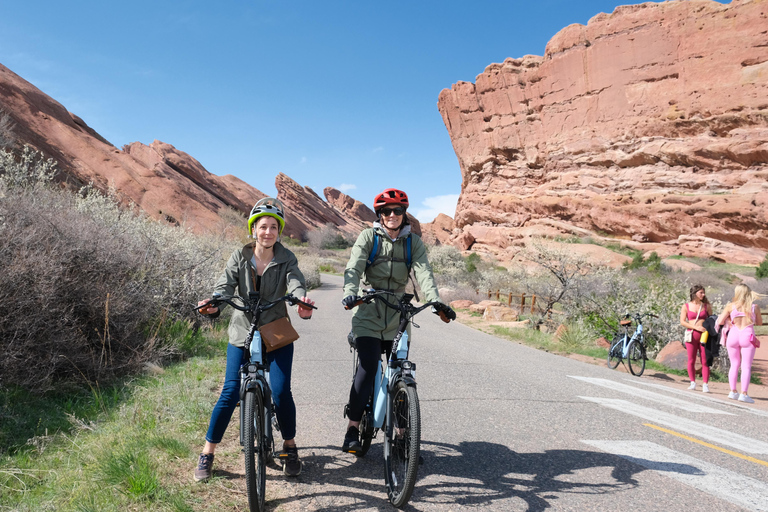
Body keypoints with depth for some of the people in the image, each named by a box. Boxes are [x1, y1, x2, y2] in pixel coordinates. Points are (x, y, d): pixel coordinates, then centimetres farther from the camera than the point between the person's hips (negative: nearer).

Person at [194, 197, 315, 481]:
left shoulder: (286, 258, -3)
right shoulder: (240, 257, -1)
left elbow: (295, 282, -21)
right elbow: (225, 284, -14)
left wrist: (302, 302, -44)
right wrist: (214, 304, -37)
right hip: (242, 333, 1)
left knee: (281, 392, -8)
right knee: (230, 393, -4)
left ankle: (290, 447, 17)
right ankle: (207, 453, 13)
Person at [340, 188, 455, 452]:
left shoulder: (413, 242, 4)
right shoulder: (368, 236, -2)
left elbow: (423, 272, -10)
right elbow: (353, 267, -14)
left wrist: (435, 300, -28)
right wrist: (350, 292, -35)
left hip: (398, 314, 2)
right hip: (369, 313, -2)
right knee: (367, 369, -13)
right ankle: (353, 429, -2)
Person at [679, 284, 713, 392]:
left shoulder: (706, 306, 10)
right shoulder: (686, 306, 5)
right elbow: (682, 322, 0)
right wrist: (696, 327, -12)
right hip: (691, 335, 0)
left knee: (705, 361, -2)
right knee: (691, 361, 2)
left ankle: (705, 384, 0)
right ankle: (693, 383, 13)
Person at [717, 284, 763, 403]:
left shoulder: (730, 306, -1)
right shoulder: (754, 307, 1)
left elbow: (720, 322, 0)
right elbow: (759, 323, 14)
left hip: (733, 335, 1)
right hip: (747, 336, -1)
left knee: (734, 364, 12)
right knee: (746, 366, 0)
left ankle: (733, 391, 11)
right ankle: (743, 393, -7)